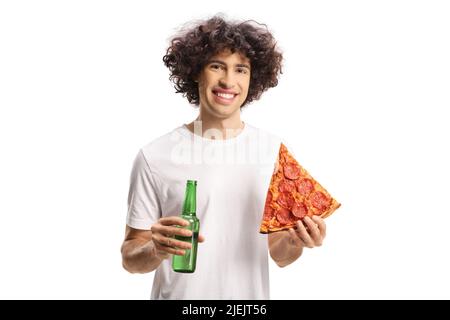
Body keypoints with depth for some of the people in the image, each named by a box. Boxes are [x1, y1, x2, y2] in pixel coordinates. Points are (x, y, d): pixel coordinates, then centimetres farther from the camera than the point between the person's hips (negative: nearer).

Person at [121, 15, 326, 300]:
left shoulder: (275, 151, -7)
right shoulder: (154, 157, -14)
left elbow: (278, 254, -1)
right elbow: (130, 258, -7)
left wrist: (296, 241, -20)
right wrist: (156, 250, -26)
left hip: (251, 294, 2)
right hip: (179, 294, -1)